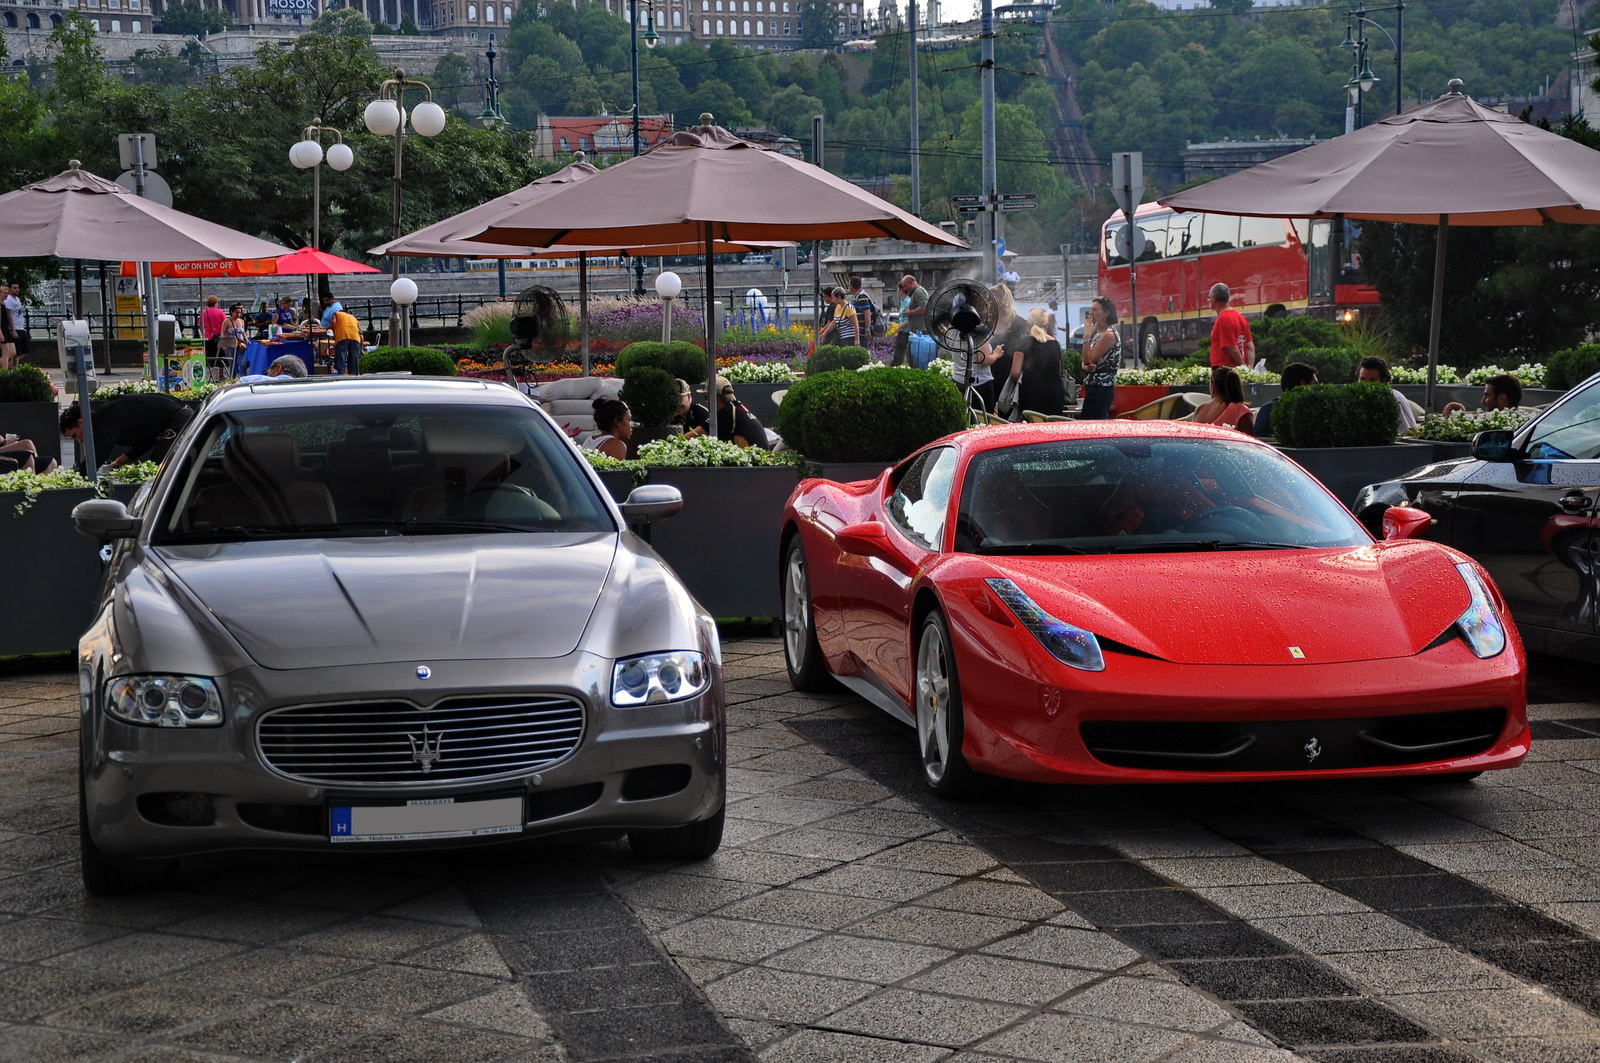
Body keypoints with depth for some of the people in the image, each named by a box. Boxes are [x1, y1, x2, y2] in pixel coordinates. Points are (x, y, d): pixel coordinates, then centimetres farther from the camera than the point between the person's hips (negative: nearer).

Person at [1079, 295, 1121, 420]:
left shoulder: (1109, 335, -13)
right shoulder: (1098, 333, 16)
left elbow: (1089, 359, -16)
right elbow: (1086, 361, 16)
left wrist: (1087, 336, -11)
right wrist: (1086, 366, -7)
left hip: (1101, 390, -10)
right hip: (1093, 388, 10)